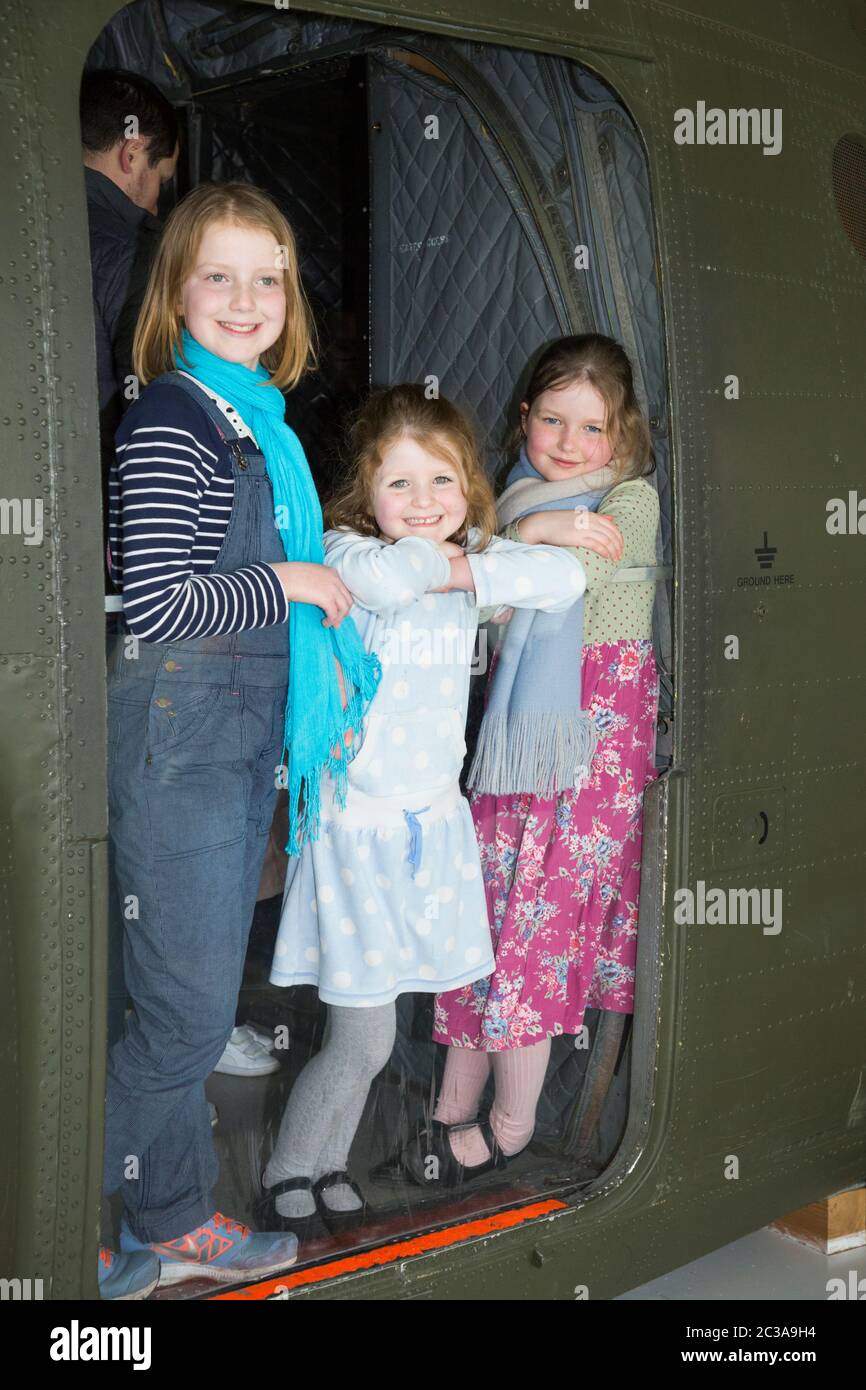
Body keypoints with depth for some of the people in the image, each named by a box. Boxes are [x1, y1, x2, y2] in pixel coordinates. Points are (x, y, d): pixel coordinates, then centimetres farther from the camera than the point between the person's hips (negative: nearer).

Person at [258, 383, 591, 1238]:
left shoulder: (473, 557, 5)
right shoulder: (343, 550, -11)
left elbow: (565, 579, -12)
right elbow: (381, 582, -36)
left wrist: (460, 568, -17)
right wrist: (436, 558, -16)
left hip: (432, 821, 5)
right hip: (357, 822, -5)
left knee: (365, 1035, 15)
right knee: (364, 1041, -1)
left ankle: (328, 1161, 36)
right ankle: (287, 1174, 23)